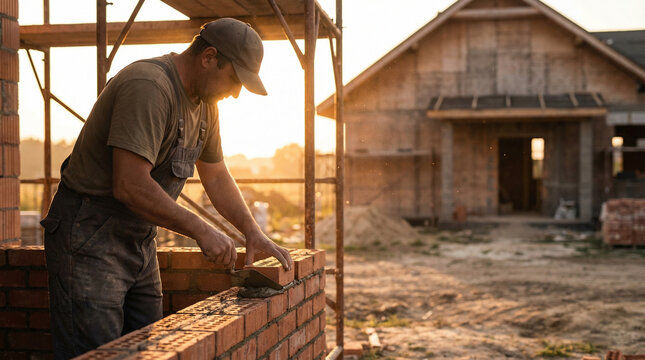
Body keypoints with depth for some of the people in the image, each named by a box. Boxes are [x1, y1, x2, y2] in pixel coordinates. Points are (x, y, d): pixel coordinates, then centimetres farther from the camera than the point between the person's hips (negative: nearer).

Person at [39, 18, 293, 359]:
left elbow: (216, 176, 18)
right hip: (89, 238, -9)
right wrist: (200, 230, -21)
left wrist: (253, 232, 8)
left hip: (139, 239, 9)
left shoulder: (205, 101, 9)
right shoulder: (149, 87, -23)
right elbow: (130, 186, -29)